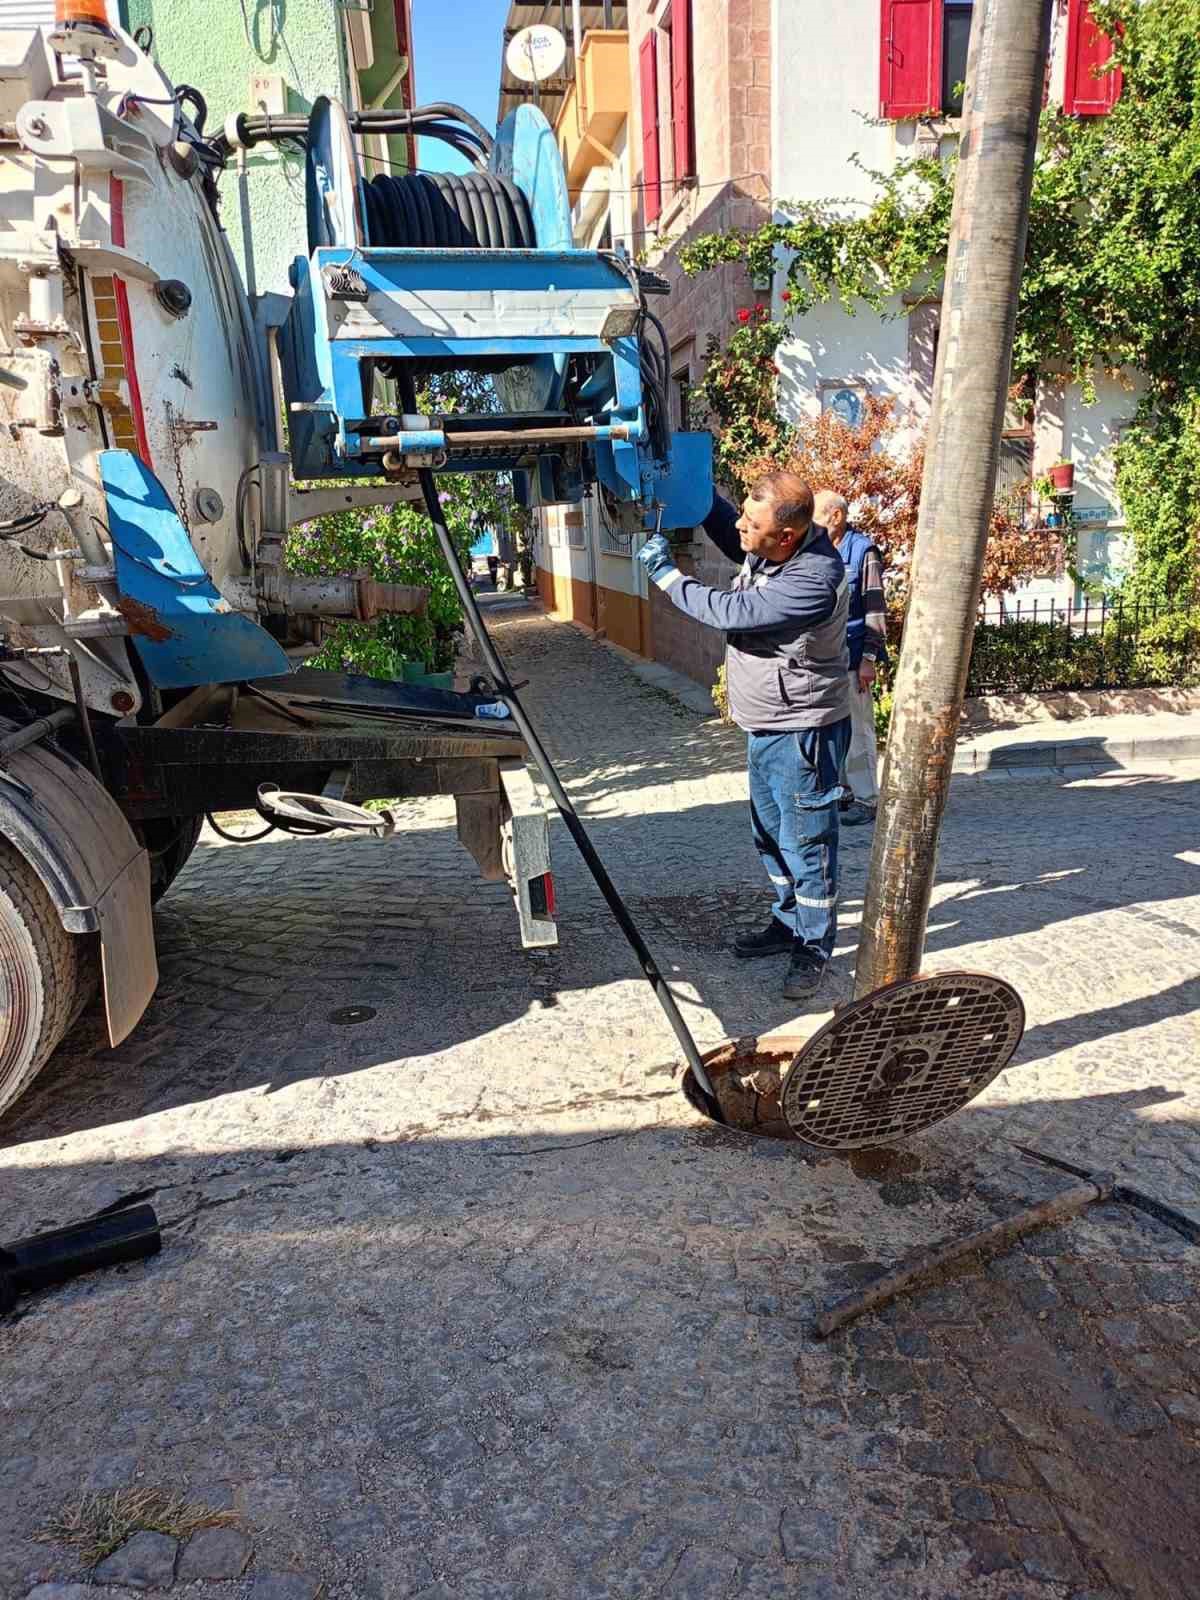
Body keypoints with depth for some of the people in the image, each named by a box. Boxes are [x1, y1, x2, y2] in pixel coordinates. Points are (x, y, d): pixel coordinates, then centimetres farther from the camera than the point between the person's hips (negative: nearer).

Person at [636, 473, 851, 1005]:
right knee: (770, 834, 20)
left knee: (805, 842, 2)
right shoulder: (766, 549, -2)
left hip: (801, 732, -9)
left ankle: (814, 947, 18)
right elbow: (724, 528, 19)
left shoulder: (814, 580, -28)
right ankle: (788, 923, 38)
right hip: (765, 727, 9)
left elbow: (731, 613, -28)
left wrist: (665, 572, -18)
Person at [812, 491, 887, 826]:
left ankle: (867, 800, 7)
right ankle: (842, 792, 25)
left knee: (857, 729, -2)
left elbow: (875, 609, -11)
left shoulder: (863, 551, -9)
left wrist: (870, 659, -16)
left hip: (851, 659, -7)